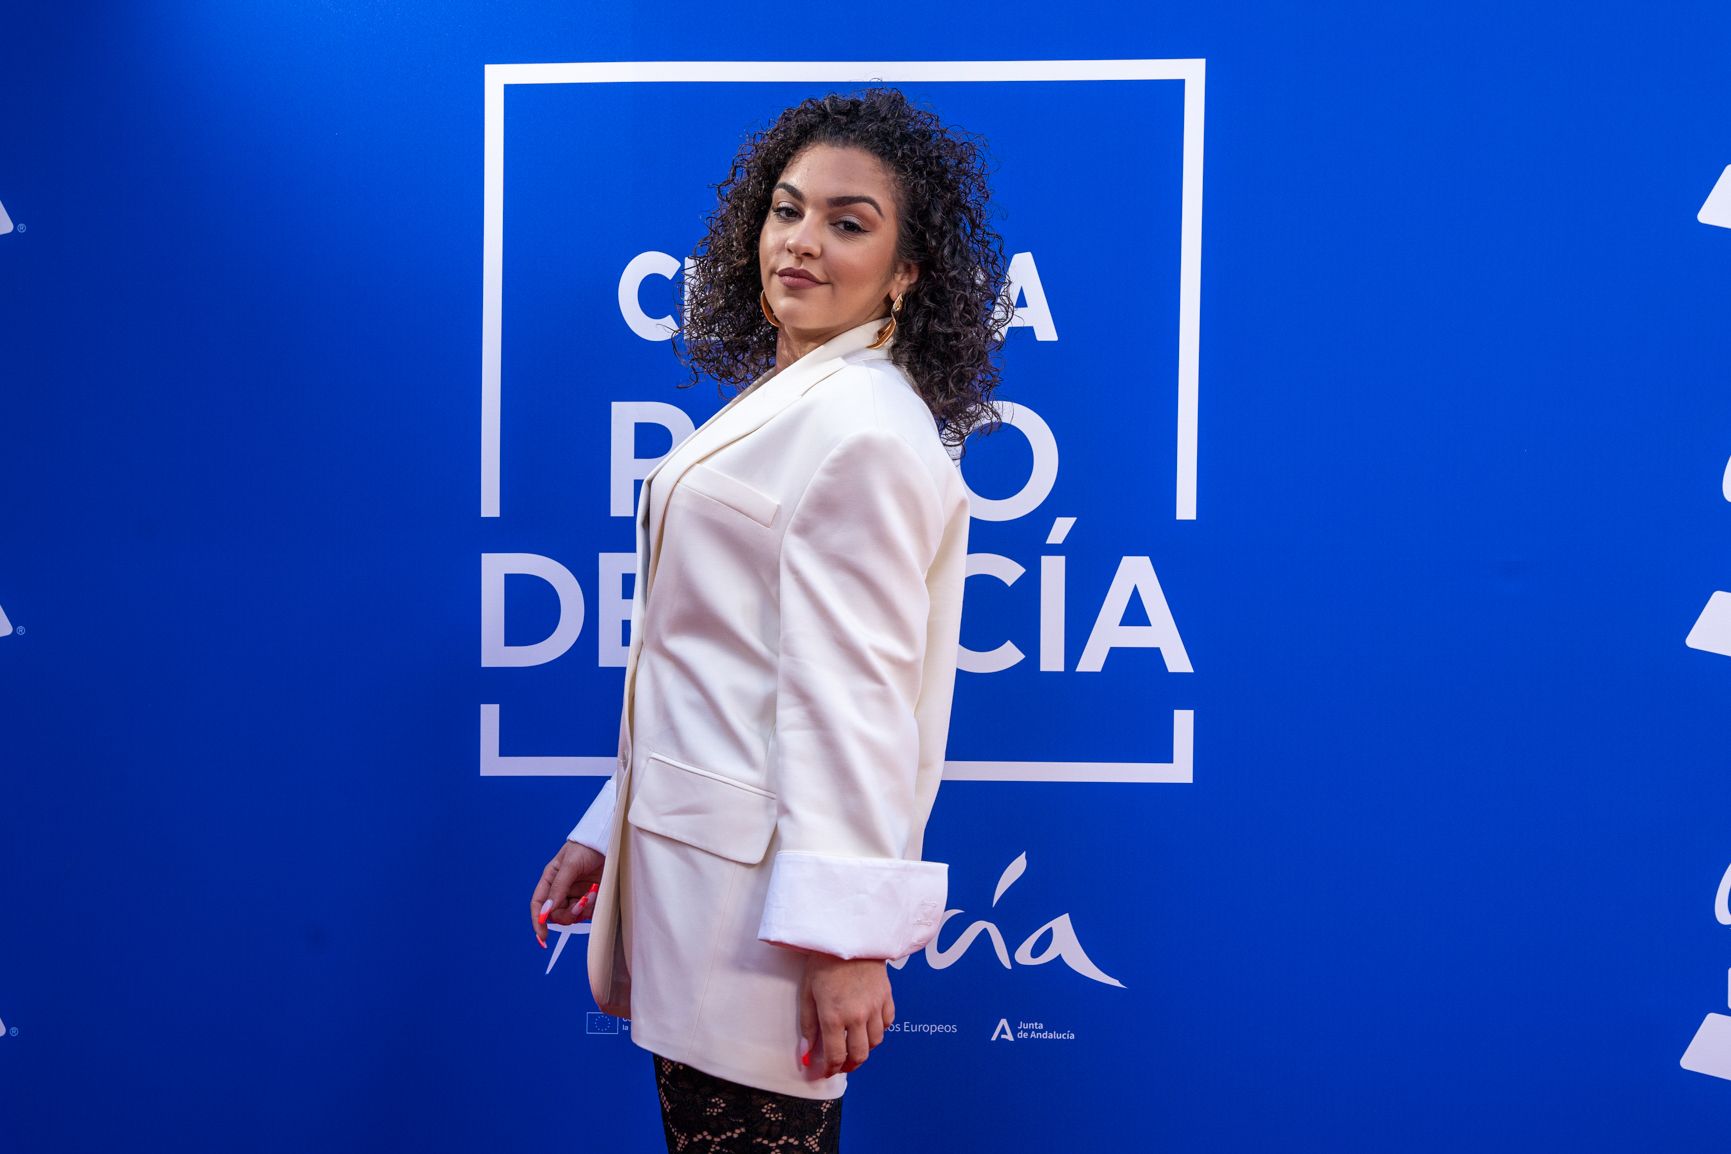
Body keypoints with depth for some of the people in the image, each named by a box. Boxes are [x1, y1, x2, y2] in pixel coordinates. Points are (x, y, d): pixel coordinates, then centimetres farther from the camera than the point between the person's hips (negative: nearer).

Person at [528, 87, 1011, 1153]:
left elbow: (849, 690, -20)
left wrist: (844, 935, -20)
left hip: (762, 889, -9)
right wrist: (605, 832, 18)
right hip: (698, 849, 10)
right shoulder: (785, 400, 14)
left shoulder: (858, 424, -16)